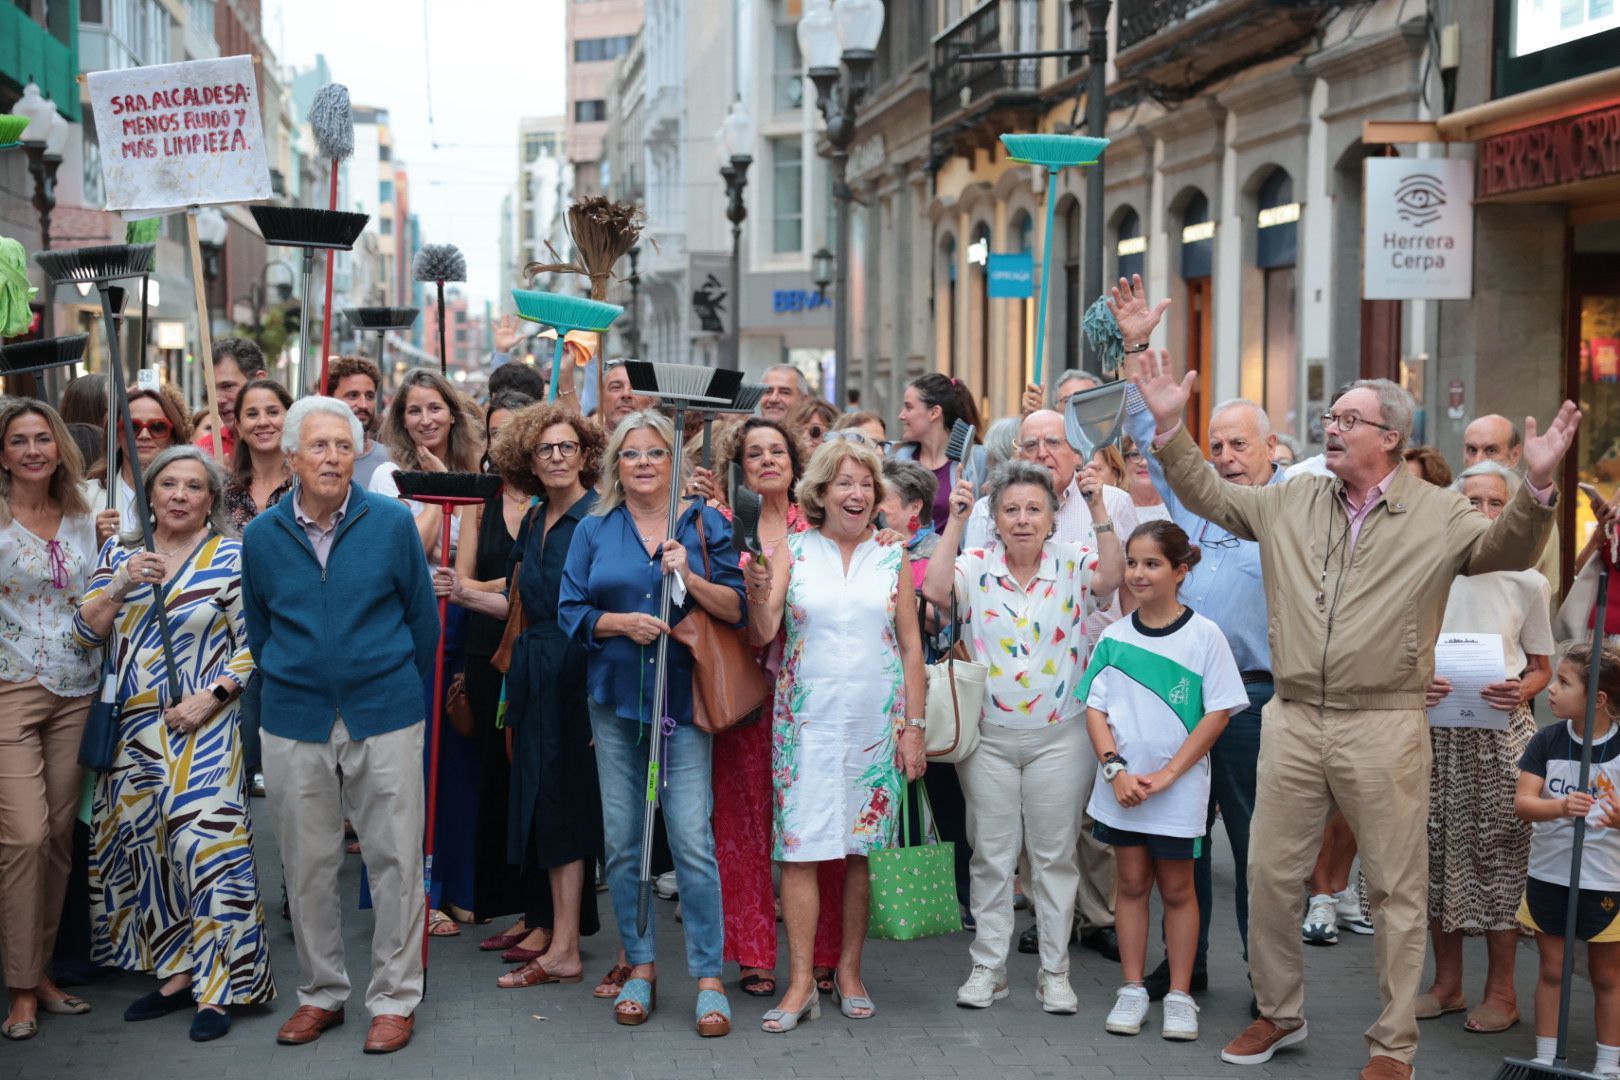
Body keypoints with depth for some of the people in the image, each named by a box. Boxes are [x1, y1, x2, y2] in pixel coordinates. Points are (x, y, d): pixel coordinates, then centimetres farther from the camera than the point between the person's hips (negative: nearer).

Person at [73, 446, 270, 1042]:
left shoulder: (231, 557, -3)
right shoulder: (119, 553, 10)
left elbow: (252, 643, -4)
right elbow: (85, 633, 5)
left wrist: (212, 697, -15)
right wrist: (121, 585, -10)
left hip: (202, 730, -5)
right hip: (133, 729, 5)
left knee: (204, 842, -10)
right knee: (145, 846, 8)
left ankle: (218, 984, -2)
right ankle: (176, 972, 20)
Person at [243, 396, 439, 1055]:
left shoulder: (393, 522, -4)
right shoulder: (262, 535, 1)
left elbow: (423, 618, 4)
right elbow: (257, 630, 14)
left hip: (386, 715, -2)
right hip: (294, 721, 2)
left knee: (395, 859, 2)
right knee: (306, 866, 9)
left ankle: (395, 999, 14)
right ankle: (321, 994, 25)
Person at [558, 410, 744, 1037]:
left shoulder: (703, 524, 5)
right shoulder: (594, 531, 9)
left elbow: (737, 608, 0)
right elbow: (570, 611, 4)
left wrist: (690, 577, -16)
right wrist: (621, 622, -12)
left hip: (683, 697, -2)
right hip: (614, 700, 2)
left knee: (692, 839, -8)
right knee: (621, 839, 6)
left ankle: (708, 976, 1)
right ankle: (640, 964, 20)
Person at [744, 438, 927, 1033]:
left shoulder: (892, 556, 7)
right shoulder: (793, 550, 3)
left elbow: (911, 647, 7)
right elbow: (763, 633, -4)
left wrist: (914, 727, 2)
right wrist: (757, 590, -25)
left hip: (877, 721, 1)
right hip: (807, 718, -1)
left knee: (864, 848, 4)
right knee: (799, 847, -5)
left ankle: (849, 970, 17)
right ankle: (801, 981, 1)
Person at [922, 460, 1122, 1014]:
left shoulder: (1071, 564, -1)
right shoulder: (976, 566, -1)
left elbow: (1111, 577, -21)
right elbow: (936, 590, -19)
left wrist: (1099, 511, -27)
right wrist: (955, 522, -20)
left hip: (1059, 735, 0)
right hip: (989, 735, 1)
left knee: (1056, 855, 7)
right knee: (991, 854, 9)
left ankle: (1054, 972, 18)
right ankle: (987, 967, 20)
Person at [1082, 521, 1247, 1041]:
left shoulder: (1204, 636, -7)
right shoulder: (1114, 637, 2)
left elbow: (1217, 713, -8)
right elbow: (1094, 707, 3)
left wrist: (1167, 774, -13)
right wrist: (1115, 768, -11)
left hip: (1178, 787, -3)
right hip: (1121, 785, 3)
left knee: (1176, 887, 7)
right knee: (1132, 883, 10)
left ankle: (1180, 996, 15)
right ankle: (1132, 990, 19)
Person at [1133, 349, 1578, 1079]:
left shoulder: (1438, 514, -1)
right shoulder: (1290, 503, 10)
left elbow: (1508, 550, -12)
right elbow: (1207, 495, 16)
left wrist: (1537, 485, -29)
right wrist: (1170, 425, 5)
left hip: (1383, 726, -3)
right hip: (1294, 719, 4)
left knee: (1395, 888, 5)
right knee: (1270, 872, 9)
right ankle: (1279, 1013, 28)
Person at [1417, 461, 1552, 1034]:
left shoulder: (1527, 583, 3)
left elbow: (1541, 666, 9)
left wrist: (1522, 691, -12)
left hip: (1502, 730, -1)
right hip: (1438, 726, 1)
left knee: (1500, 849, 0)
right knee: (1439, 847, 6)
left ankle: (1501, 991, 12)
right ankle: (1447, 983, 20)